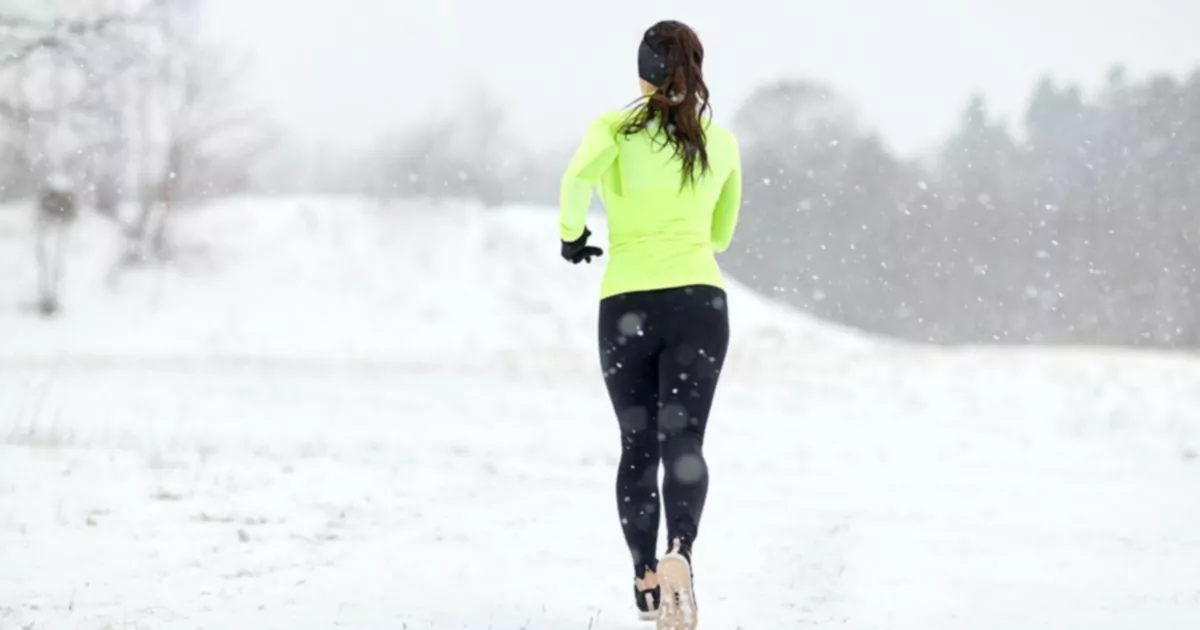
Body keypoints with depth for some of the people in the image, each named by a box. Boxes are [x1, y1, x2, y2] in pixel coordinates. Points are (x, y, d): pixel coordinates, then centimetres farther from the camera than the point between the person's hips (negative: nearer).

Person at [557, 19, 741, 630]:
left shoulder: (616, 128, 2)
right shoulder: (722, 143, 11)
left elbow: (579, 176, -20)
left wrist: (572, 234, -3)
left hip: (626, 304, 0)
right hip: (698, 299, 0)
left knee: (638, 446, 15)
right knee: (683, 441, -11)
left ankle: (646, 579, 19)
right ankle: (680, 550, -38)